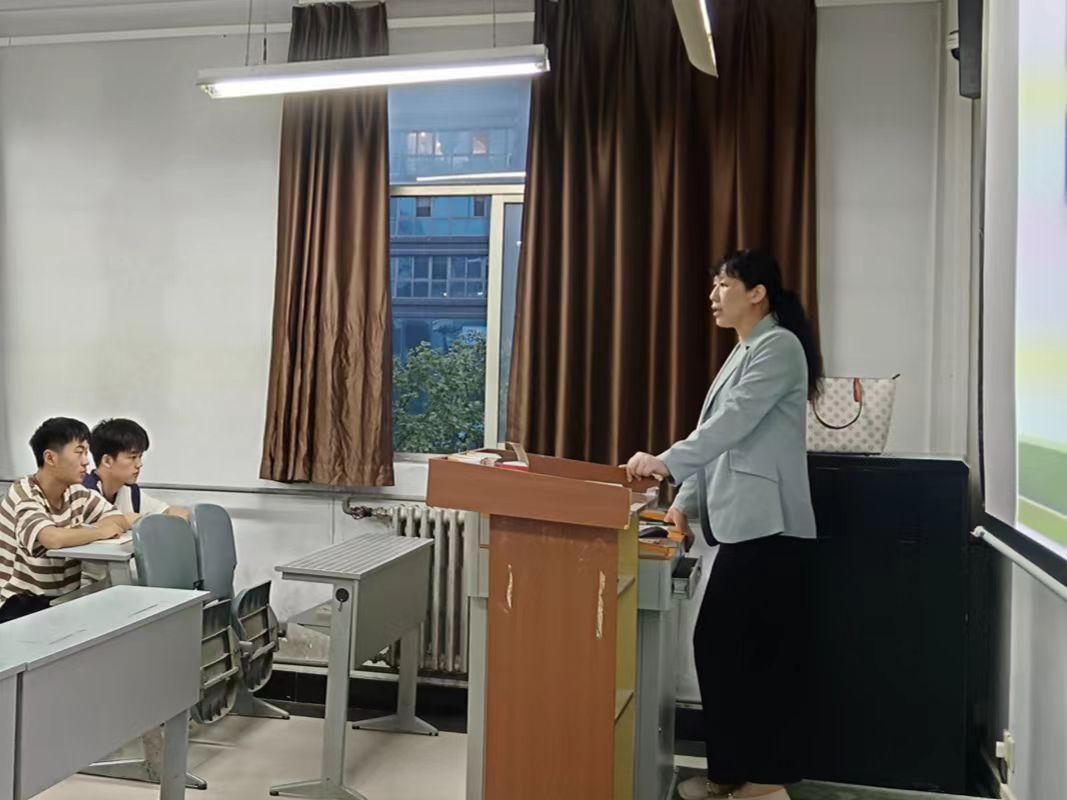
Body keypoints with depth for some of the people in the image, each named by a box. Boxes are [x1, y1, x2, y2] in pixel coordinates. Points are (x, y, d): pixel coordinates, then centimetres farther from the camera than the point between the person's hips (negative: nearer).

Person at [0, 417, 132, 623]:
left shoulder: (78, 494, 0)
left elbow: (123, 522, -5)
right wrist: (101, 531, -20)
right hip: (22, 603, -6)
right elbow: (54, 539, -35)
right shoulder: (23, 495, -18)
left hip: (66, 597, 6)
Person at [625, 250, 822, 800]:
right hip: (744, 523, 9)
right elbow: (720, 434, 18)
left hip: (766, 524, -9)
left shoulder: (779, 346, -9)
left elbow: (734, 424, -20)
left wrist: (667, 462, -23)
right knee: (726, 645, 10)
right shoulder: (746, 351, 20)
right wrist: (687, 501, 10)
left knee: (758, 650, -5)